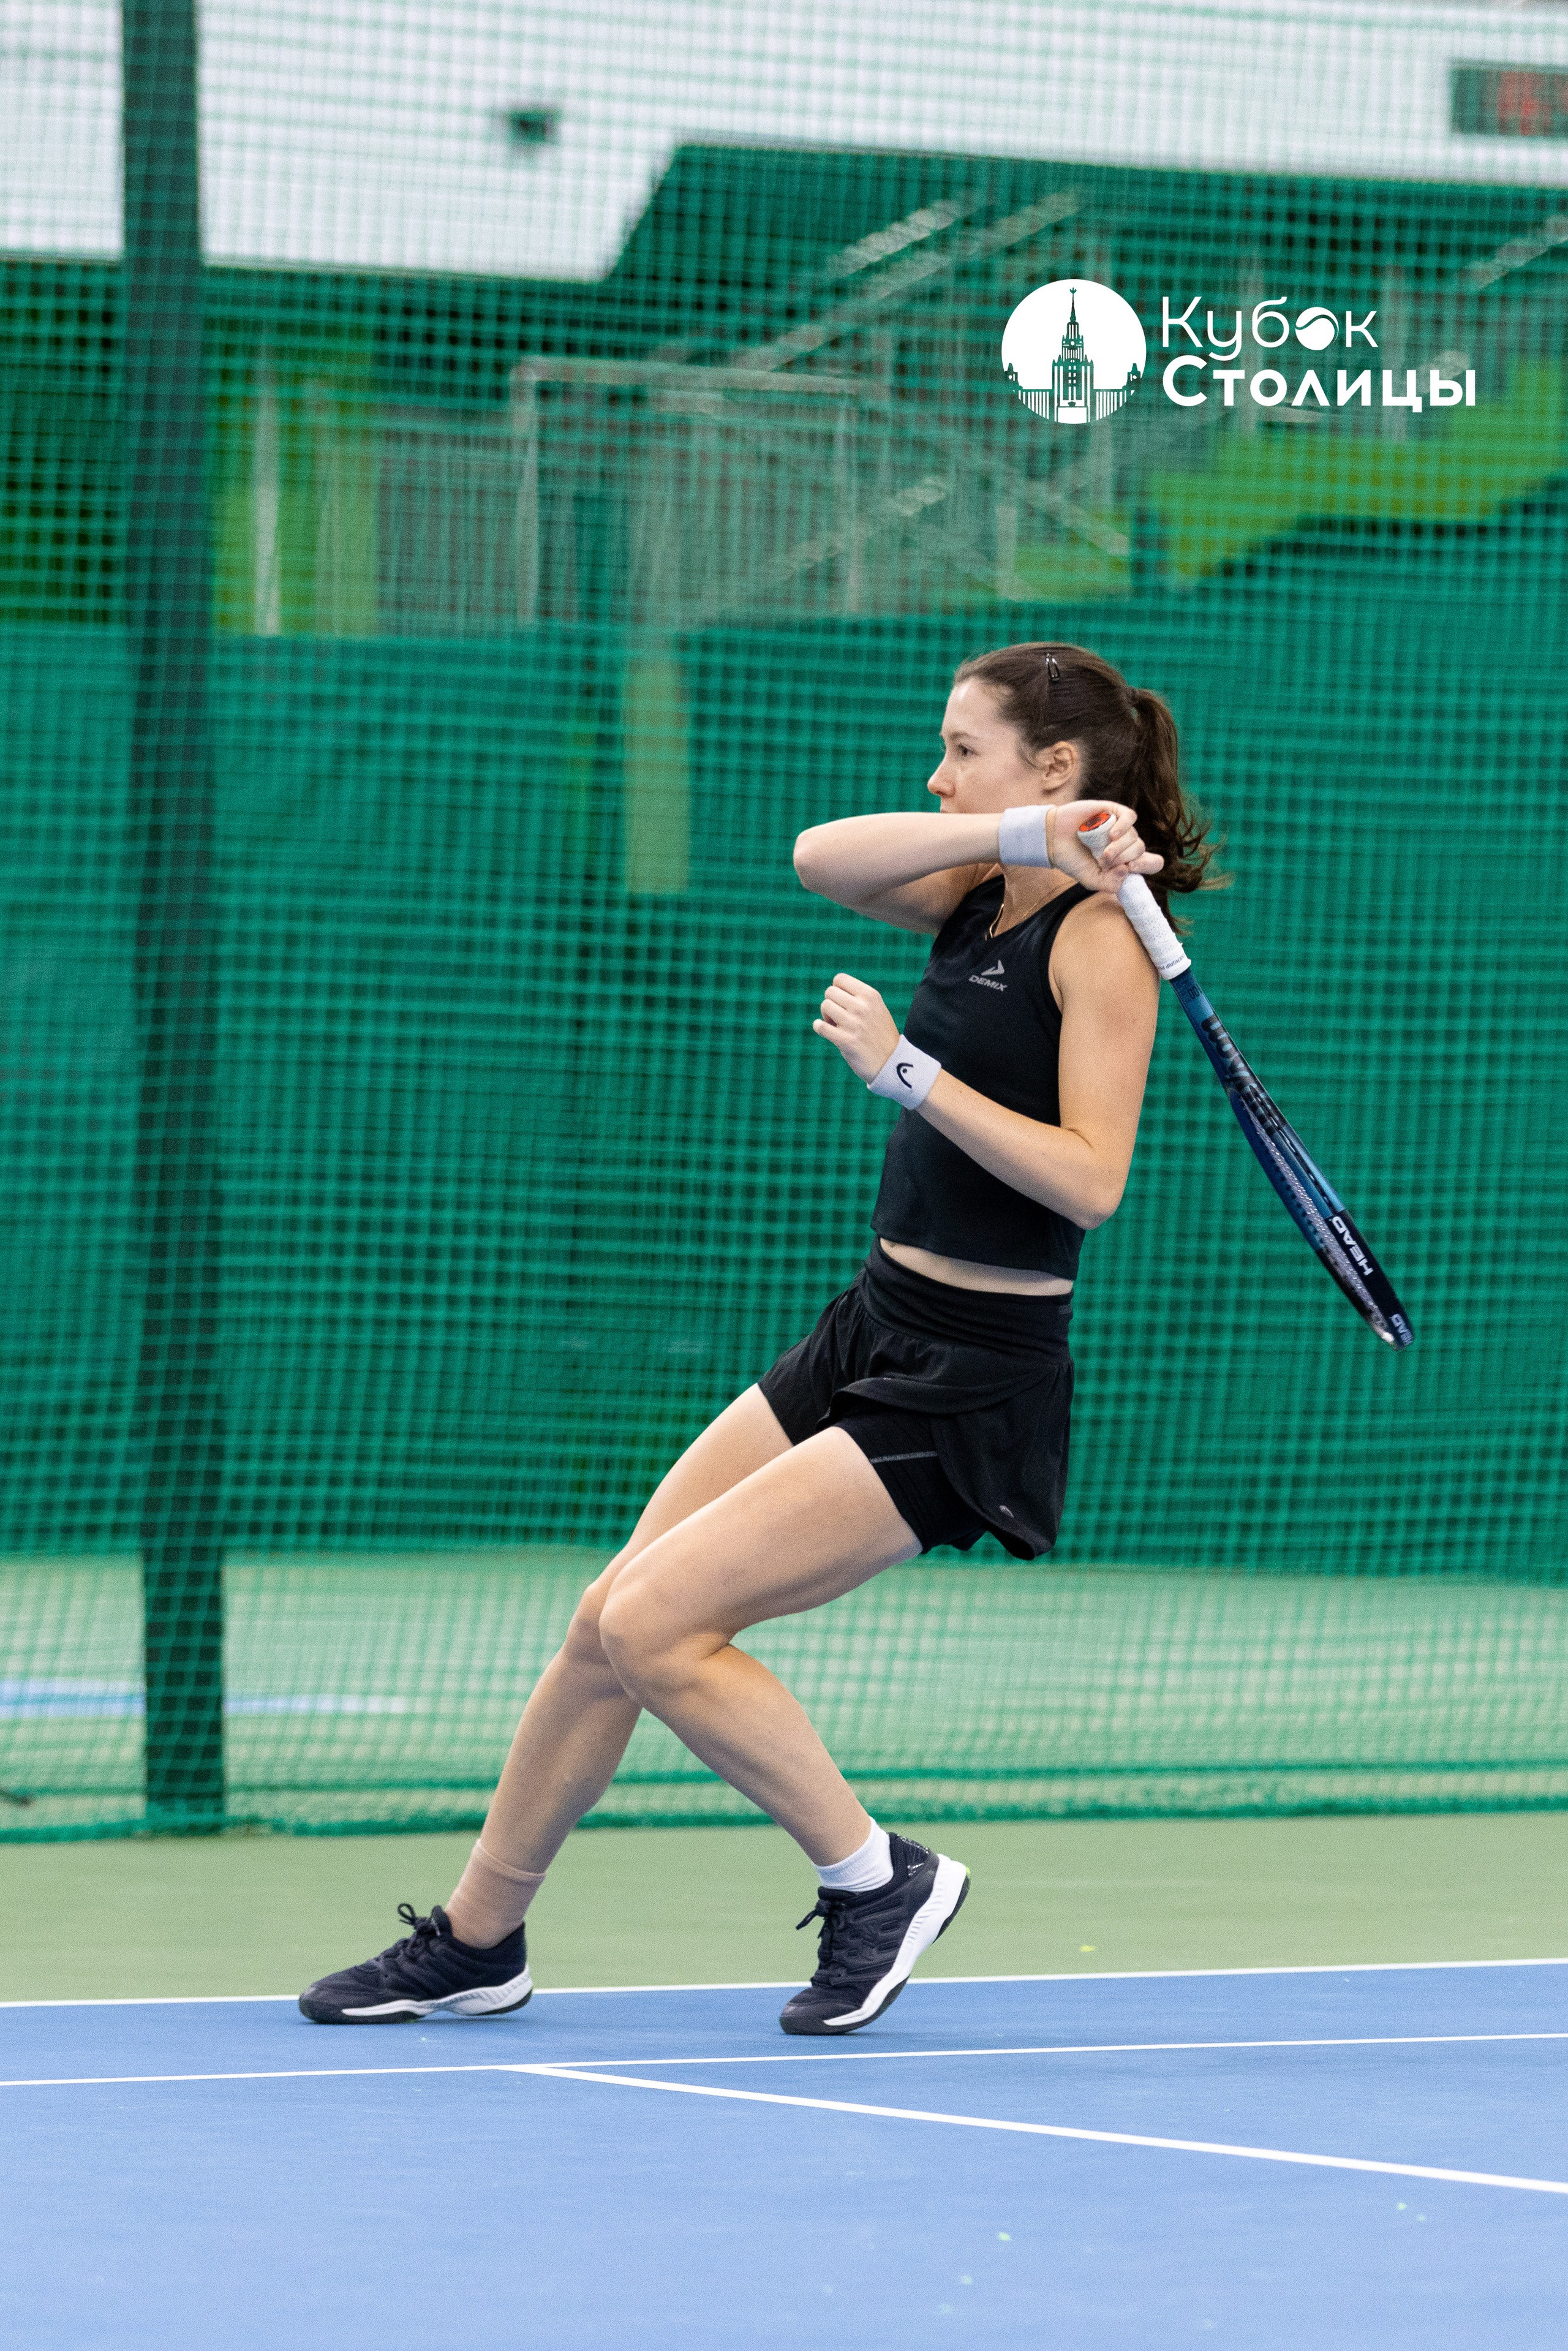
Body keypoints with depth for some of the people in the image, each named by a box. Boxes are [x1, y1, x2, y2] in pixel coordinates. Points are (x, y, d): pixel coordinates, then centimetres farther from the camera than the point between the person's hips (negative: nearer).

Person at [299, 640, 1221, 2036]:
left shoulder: (1100, 934, -13)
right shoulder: (978, 897, 10)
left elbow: (1091, 1182, -23)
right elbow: (822, 857, -9)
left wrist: (909, 1071, -26)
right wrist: (1019, 834, -20)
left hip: (966, 1389, -8)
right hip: (867, 1337, 8)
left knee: (656, 1624, -14)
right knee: (608, 1619, 7)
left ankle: (878, 1879, 2)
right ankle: (478, 1943, 20)